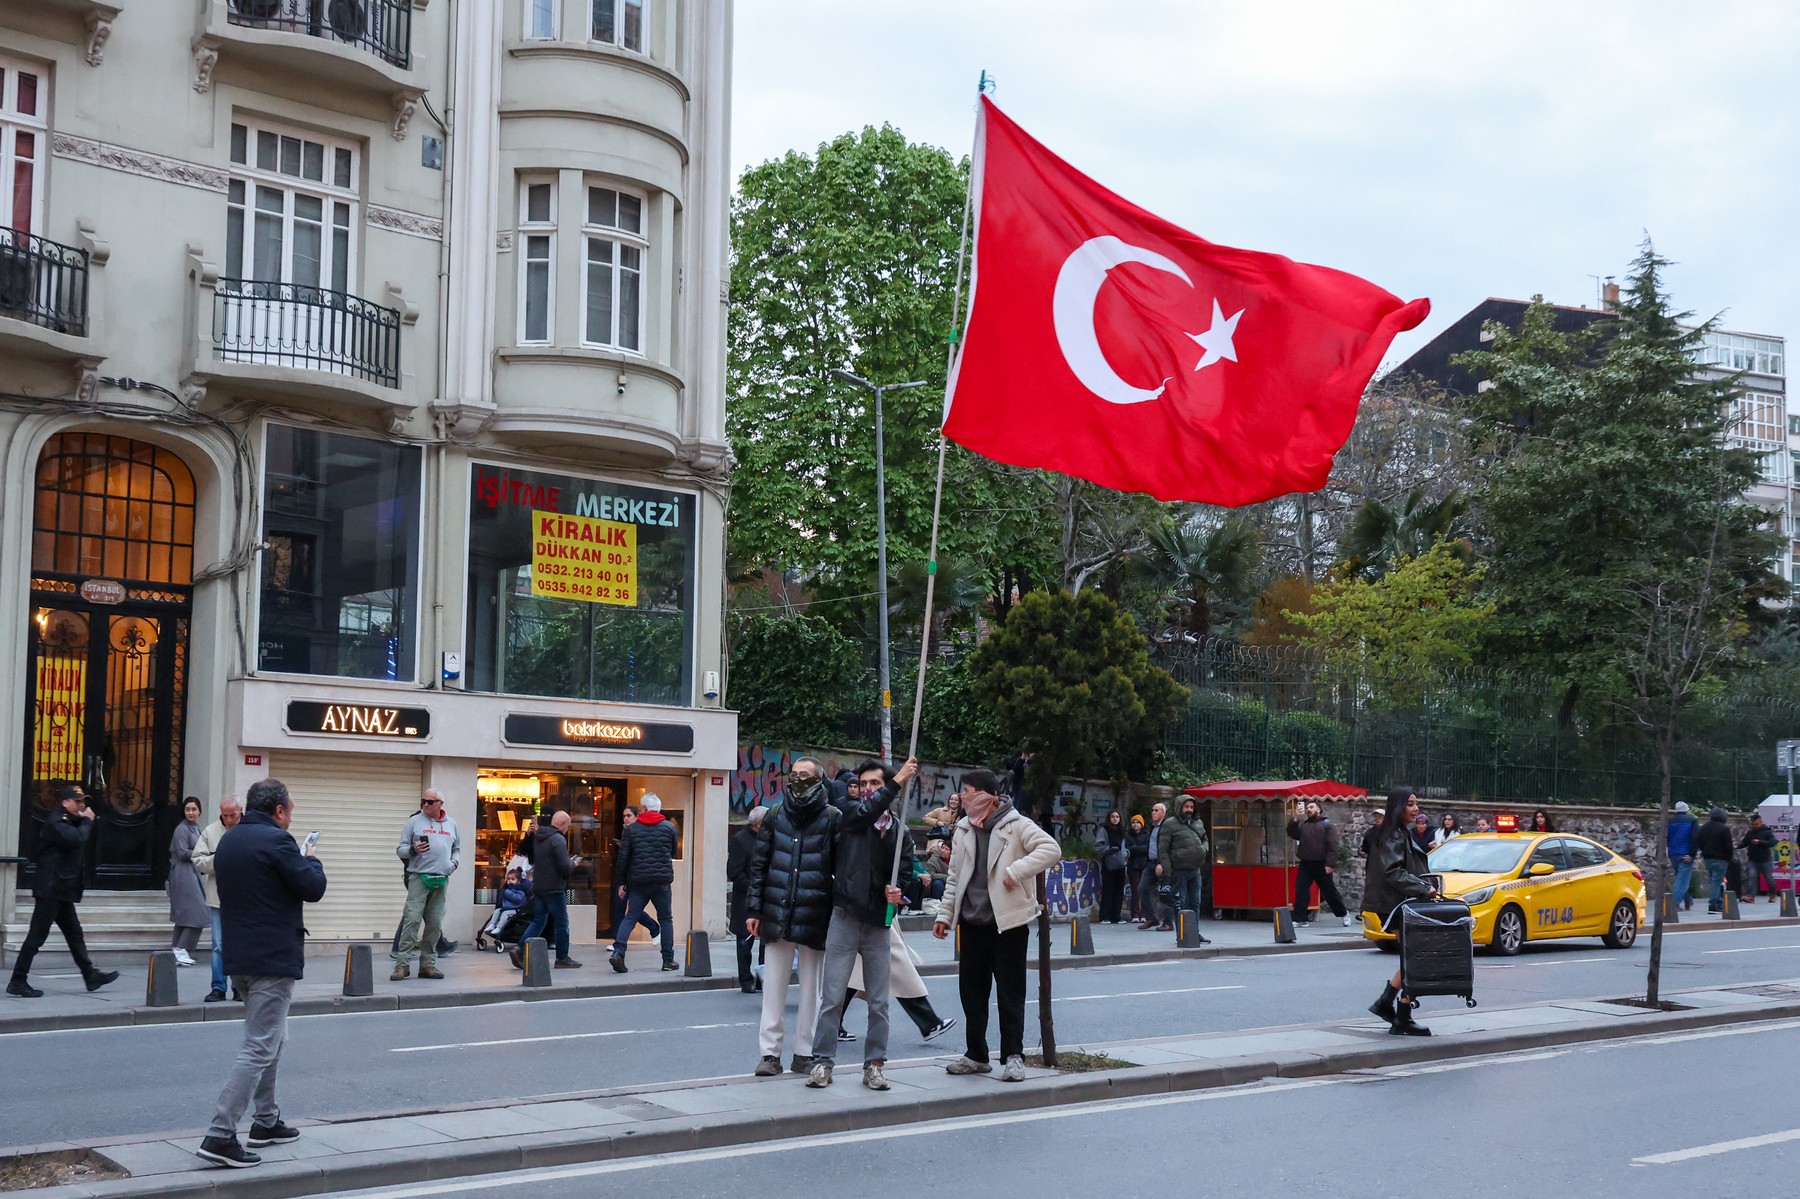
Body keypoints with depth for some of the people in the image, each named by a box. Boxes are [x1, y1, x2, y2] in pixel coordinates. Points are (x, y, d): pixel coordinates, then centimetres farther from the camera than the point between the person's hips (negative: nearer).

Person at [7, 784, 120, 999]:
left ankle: (90, 976, 18)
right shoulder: (57, 822, -14)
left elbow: (81, 842, 18)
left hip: (61, 891, 10)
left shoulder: (68, 821, 18)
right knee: (37, 936, -7)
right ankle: (18, 981, -3)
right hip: (50, 890, -10)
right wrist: (87, 821, -12)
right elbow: (77, 840, -28)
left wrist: (86, 821, 3)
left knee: (74, 934, 13)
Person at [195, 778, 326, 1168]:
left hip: (240, 956, 10)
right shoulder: (276, 841, -16)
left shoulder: (228, 841, 11)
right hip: (273, 958, -10)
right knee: (259, 1048, -7)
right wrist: (311, 860, 7)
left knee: (271, 1039, 23)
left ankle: (266, 1121, 29)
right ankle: (219, 1136, -11)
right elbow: (313, 888, -14)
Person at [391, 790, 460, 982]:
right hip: (419, 877, -4)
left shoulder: (451, 824, 16)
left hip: (441, 880, 4)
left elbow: (457, 849, 24)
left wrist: (454, 862, 3)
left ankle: (428, 964, 12)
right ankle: (402, 964, -13)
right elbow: (400, 849, 4)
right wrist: (414, 850, -17)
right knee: (412, 920, -13)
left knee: (435, 924, 5)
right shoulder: (414, 822, 5)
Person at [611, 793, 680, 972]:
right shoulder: (669, 827, 3)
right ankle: (668, 960, 11)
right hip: (662, 881, 0)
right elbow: (674, 852, 14)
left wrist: (622, 882, 7)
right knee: (666, 919, 10)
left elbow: (623, 857, 0)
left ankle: (618, 951, -15)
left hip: (637, 881, 0)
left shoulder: (631, 828, 2)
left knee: (630, 917, 4)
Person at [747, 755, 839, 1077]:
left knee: (811, 988, 7)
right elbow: (759, 863, 9)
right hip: (777, 916, 2)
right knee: (773, 987, 4)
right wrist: (754, 909, 3)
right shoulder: (776, 815, 7)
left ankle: (804, 1053, 16)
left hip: (814, 917, -2)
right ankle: (770, 1053, 10)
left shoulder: (833, 818, -1)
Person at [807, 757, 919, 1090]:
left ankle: (874, 1065, 15)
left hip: (878, 923, 3)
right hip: (845, 917, -3)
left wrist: (898, 892, -9)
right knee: (833, 997, -3)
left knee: (878, 1002, 6)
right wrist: (898, 781, -22)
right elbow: (867, 811, -20)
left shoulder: (899, 829, 10)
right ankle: (822, 1062, 5)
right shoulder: (850, 812, 3)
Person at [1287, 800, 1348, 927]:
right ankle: (1298, 918, -8)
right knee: (1300, 890, -8)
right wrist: (1295, 818, -9)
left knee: (1330, 891, 8)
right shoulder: (1303, 825, 16)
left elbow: (1332, 846, -9)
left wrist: (1330, 864, -18)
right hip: (1305, 864, 4)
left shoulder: (1327, 825, -1)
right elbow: (1292, 833, 1)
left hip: (1321, 865, -4)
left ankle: (1343, 913, 27)